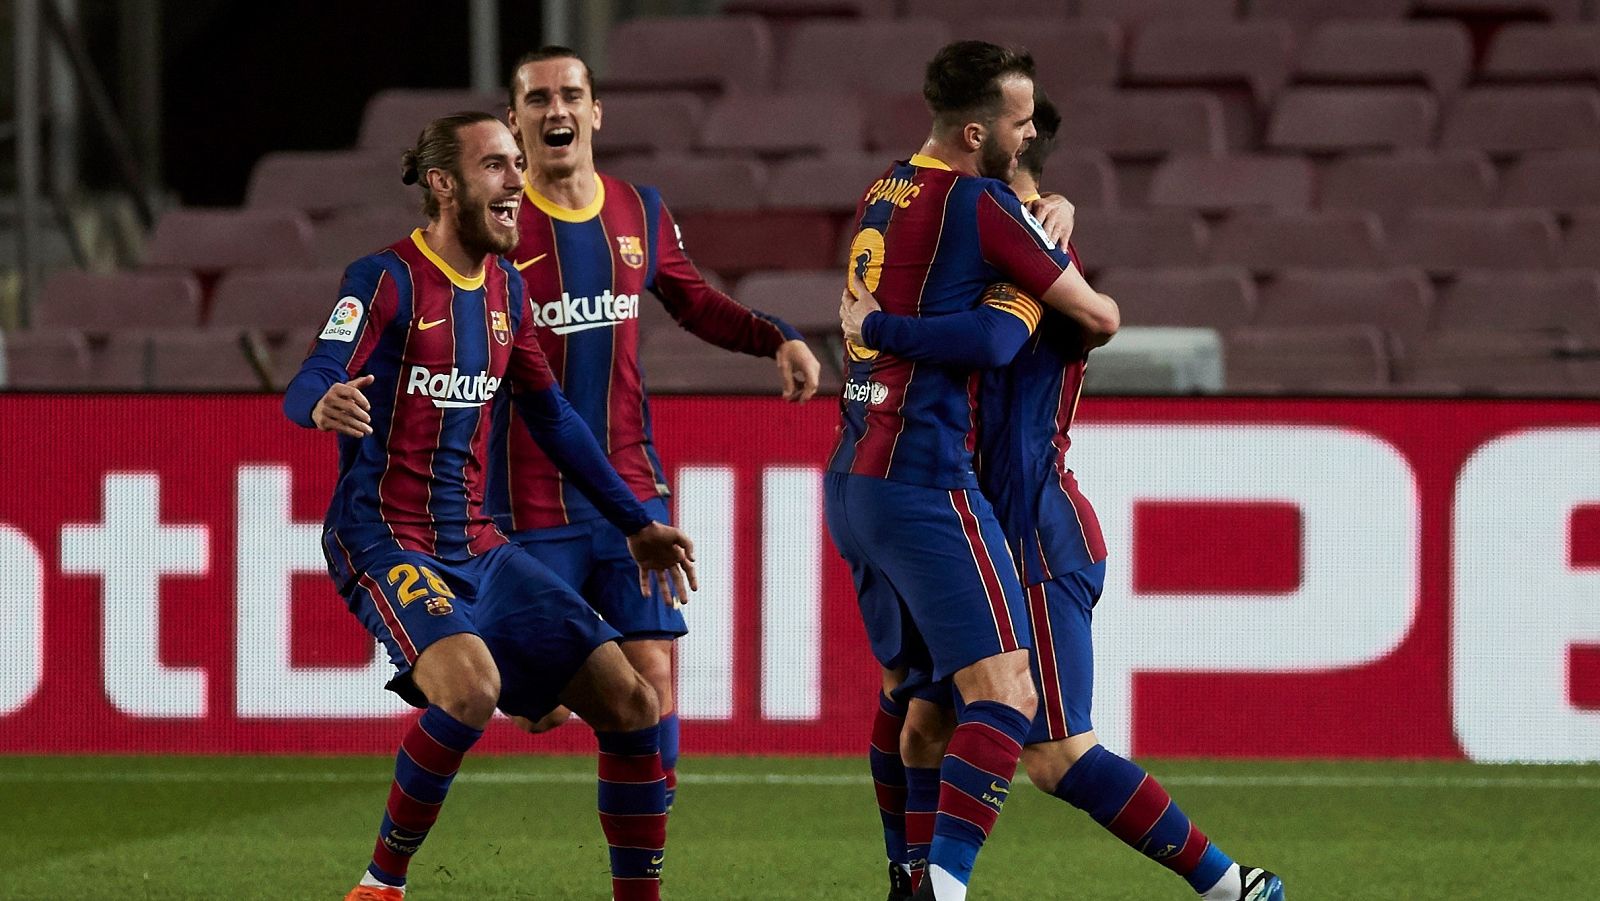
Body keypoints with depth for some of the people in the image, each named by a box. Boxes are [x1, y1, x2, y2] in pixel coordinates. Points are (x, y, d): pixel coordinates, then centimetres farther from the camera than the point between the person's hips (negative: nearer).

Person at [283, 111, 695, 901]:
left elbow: (550, 415, 24)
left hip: (476, 546, 7)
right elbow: (307, 389, -21)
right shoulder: (387, 281, -9)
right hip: (385, 536, -7)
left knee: (630, 702, -1)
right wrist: (324, 406, -46)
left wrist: (635, 523, 24)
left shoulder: (504, 287, 13)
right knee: (471, 682, -34)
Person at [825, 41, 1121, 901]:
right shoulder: (979, 204, -10)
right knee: (1005, 694, -14)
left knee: (909, 691, 16)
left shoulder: (882, 195, 15)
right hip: (926, 483, -9)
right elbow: (1097, 317, -1)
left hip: (852, 478, 9)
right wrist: (1100, 305, 23)